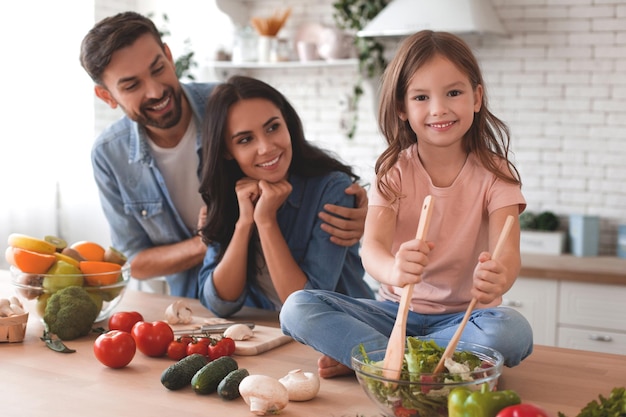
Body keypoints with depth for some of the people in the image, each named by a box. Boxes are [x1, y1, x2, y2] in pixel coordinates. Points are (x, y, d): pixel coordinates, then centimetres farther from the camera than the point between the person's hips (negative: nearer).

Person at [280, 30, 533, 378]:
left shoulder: (494, 174, -6)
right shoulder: (394, 170, -5)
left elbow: (507, 254, -20)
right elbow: (372, 246, -21)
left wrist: (498, 277, -47)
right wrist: (395, 271, -46)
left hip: (465, 317, 0)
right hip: (397, 309, 1)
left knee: (512, 330, -35)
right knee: (298, 307, -18)